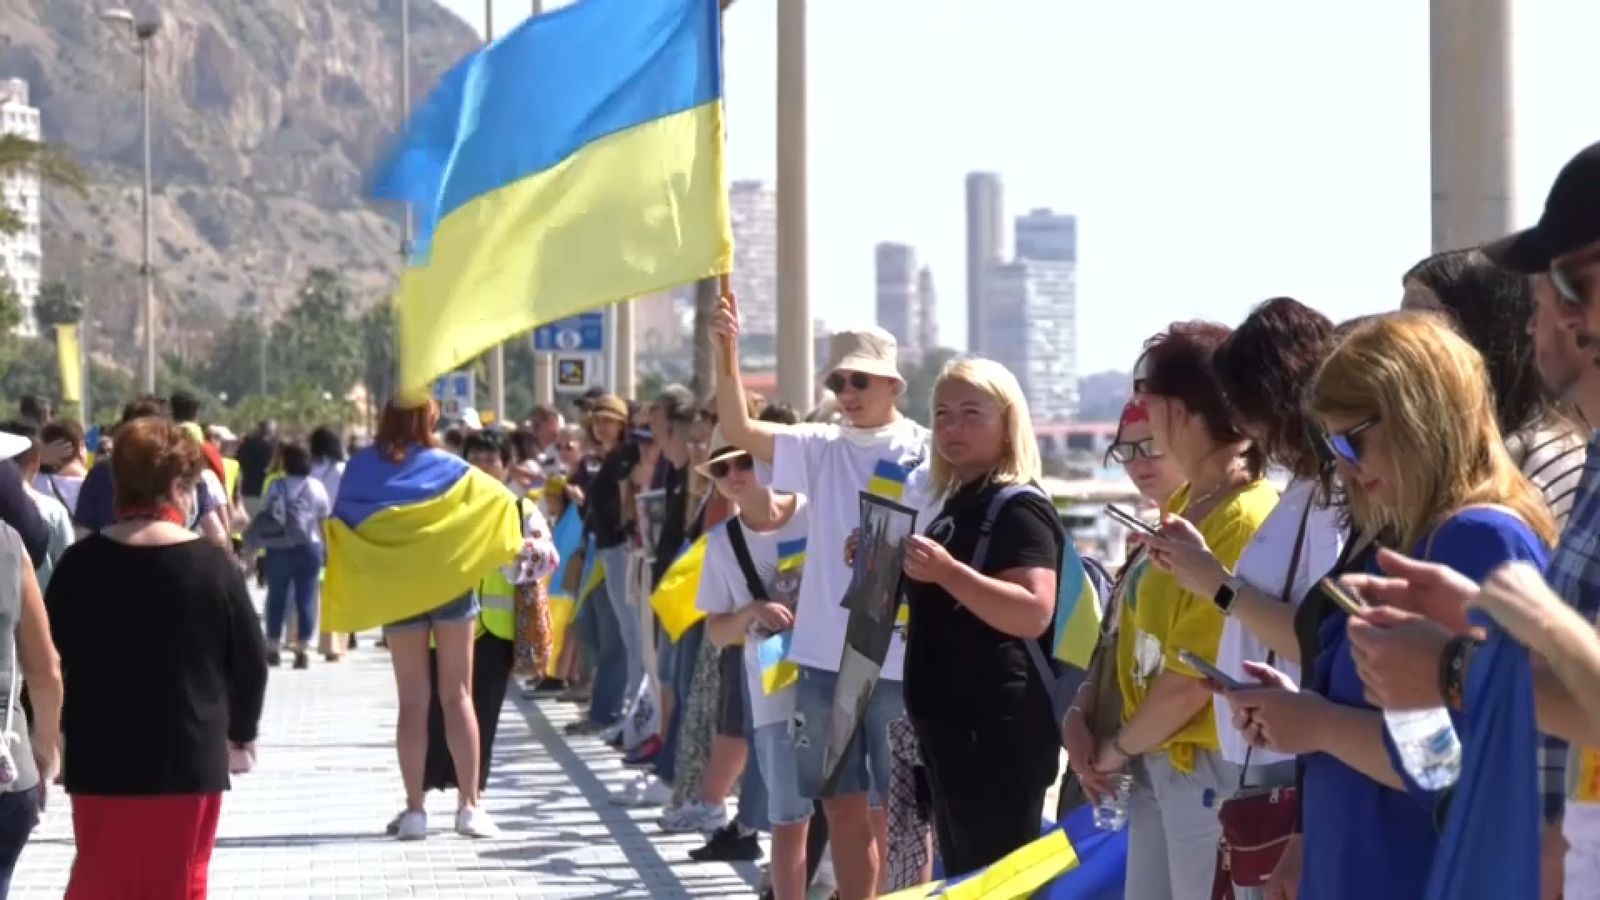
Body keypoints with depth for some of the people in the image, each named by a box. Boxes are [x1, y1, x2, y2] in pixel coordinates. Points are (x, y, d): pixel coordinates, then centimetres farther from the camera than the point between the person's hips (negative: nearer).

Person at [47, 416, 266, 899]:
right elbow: (251, 661, -2)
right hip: (189, 759, -2)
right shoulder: (213, 567, -7)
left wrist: (65, 730, 16)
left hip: (100, 759, 2)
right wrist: (241, 732, 15)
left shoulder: (81, 563, -3)